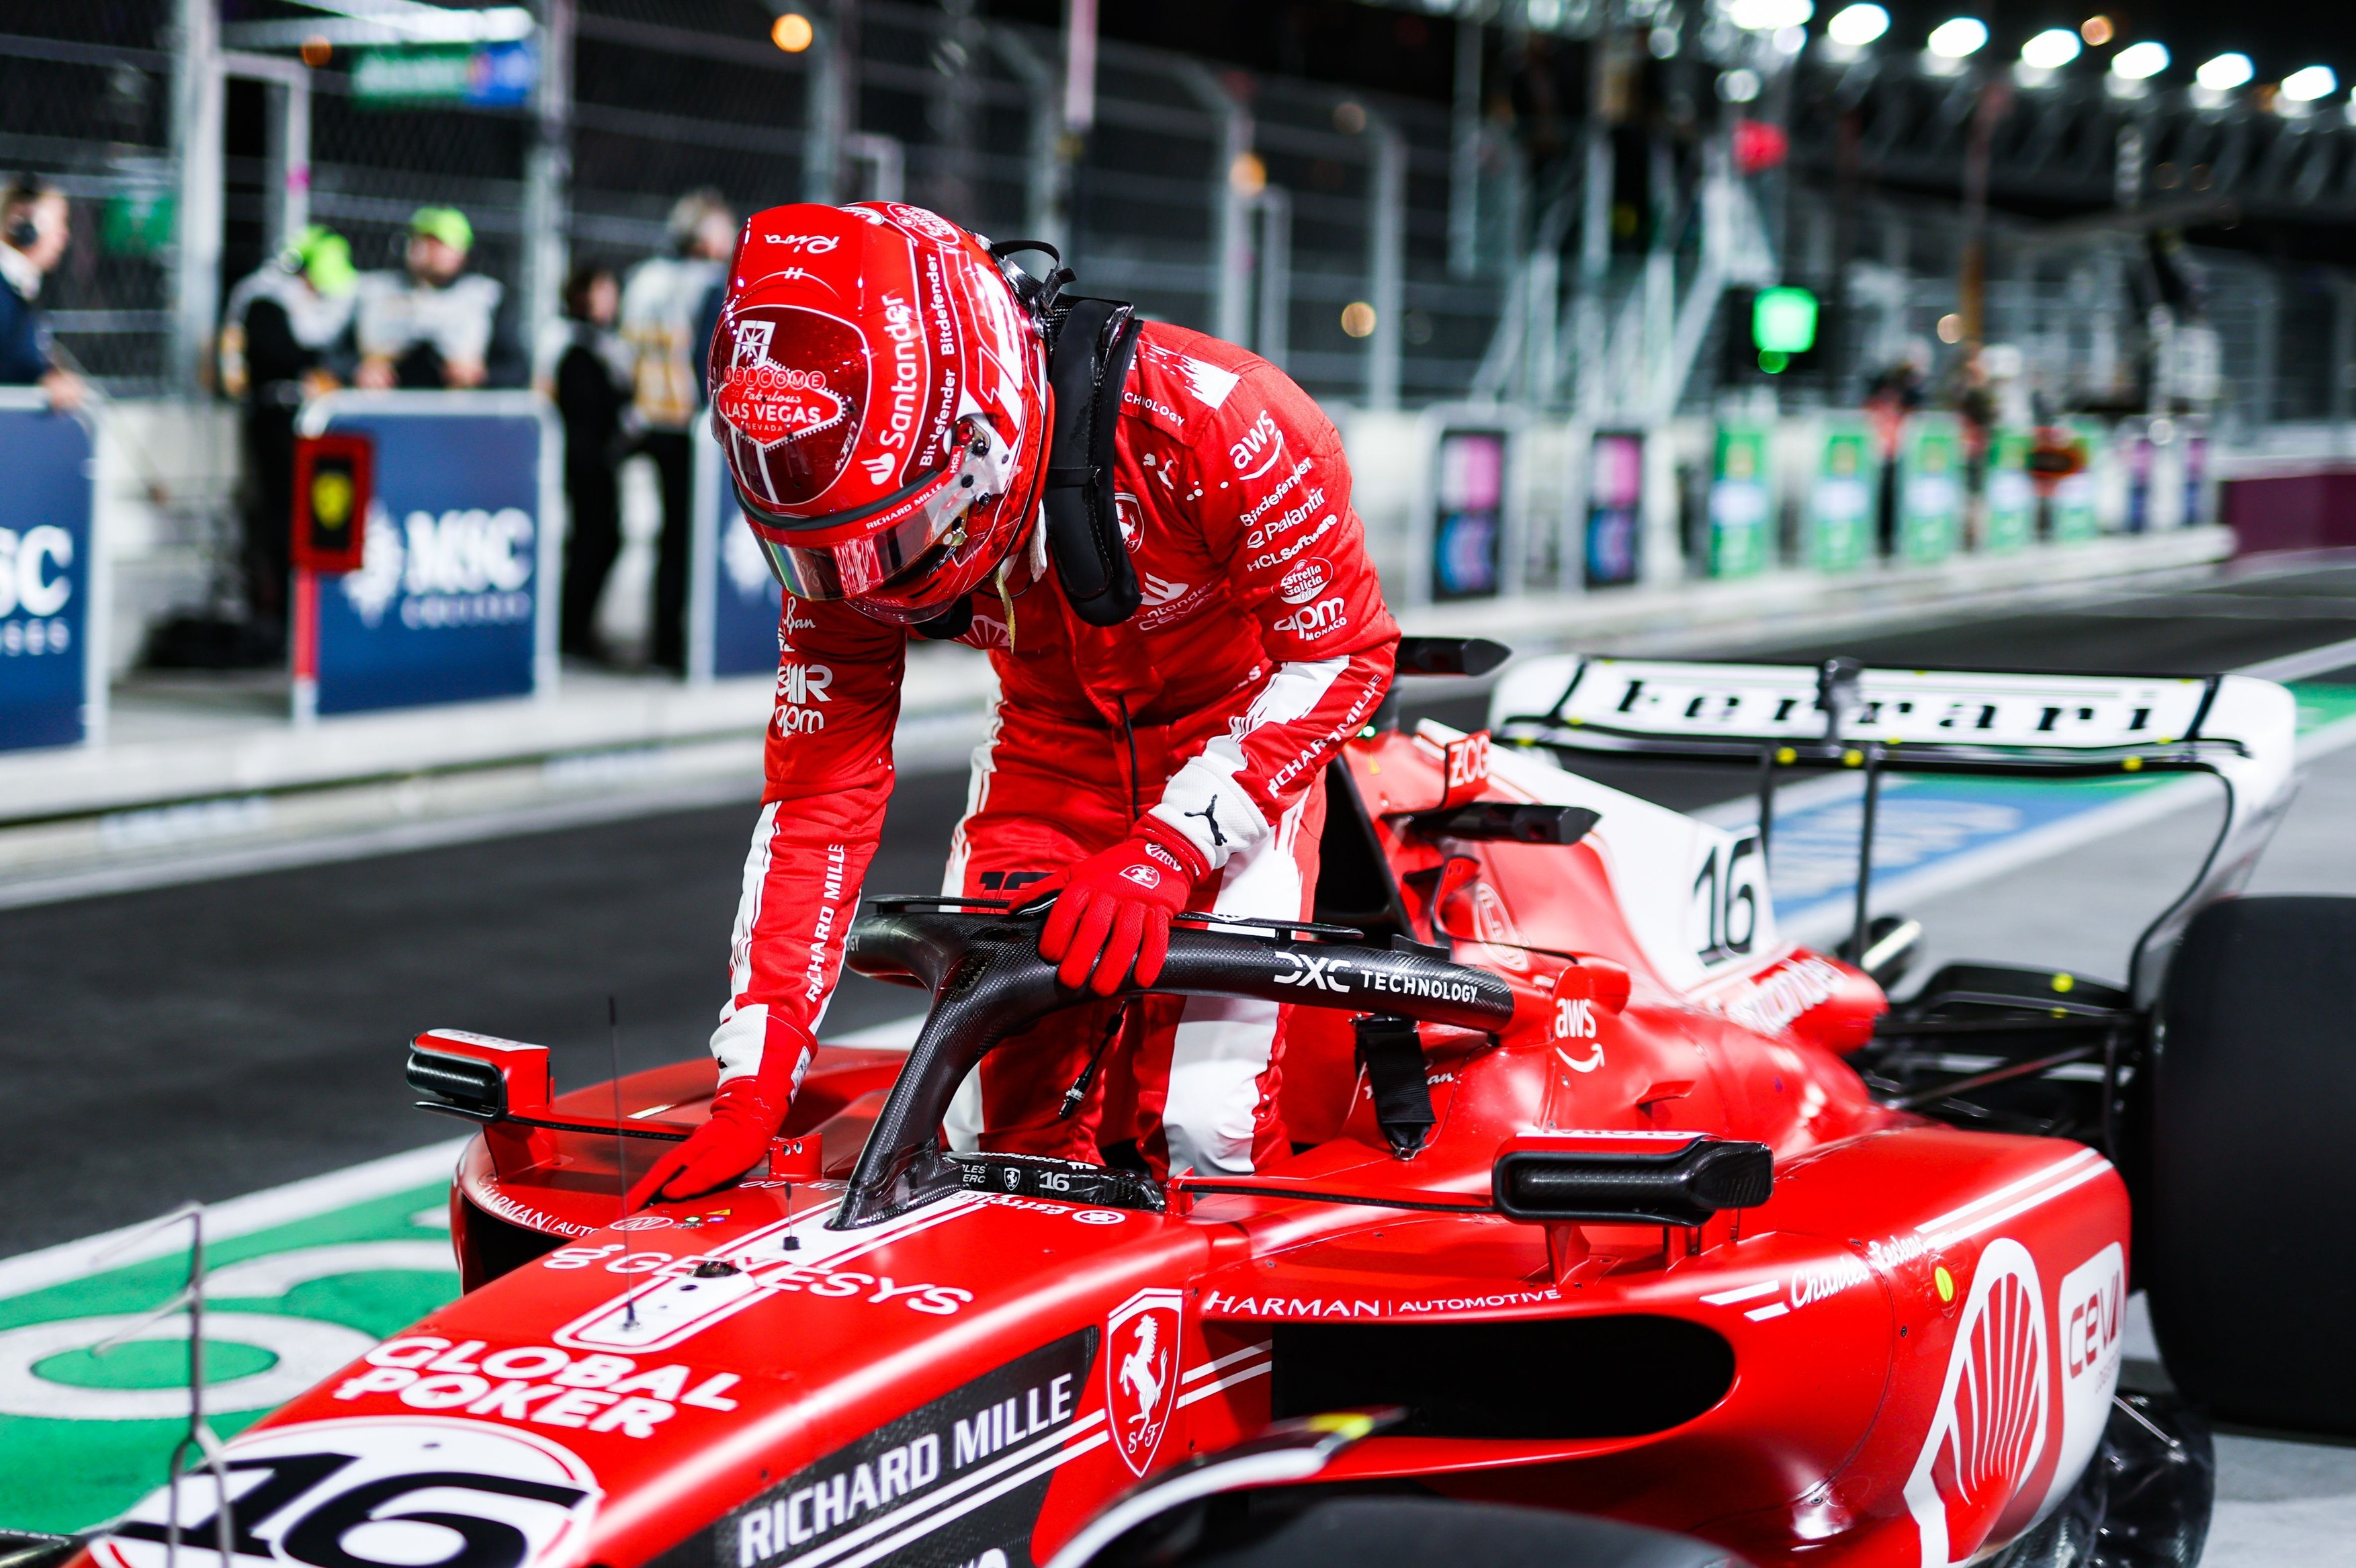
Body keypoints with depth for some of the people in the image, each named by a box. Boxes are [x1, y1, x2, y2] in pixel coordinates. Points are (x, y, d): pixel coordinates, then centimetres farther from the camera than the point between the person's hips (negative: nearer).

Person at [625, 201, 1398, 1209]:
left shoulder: (1202, 417, -35)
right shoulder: (851, 537, -21)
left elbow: (1343, 653, -25)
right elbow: (818, 801, -16)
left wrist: (1163, 855, -35)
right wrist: (748, 1095, -22)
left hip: (1235, 736, -3)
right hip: (1052, 742, 4)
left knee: (1202, 1134, -16)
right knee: (1014, 1131, -7)